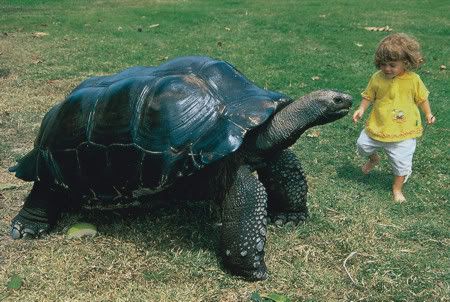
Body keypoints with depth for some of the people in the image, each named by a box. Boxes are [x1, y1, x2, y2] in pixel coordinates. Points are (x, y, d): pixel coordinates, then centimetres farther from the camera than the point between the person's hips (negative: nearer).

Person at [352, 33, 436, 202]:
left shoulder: (413, 80, -11)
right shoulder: (377, 78, -9)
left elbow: (422, 98, 3)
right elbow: (368, 96, 4)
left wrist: (428, 114, -3)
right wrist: (362, 109, -10)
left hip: (403, 131, -2)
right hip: (377, 127, 2)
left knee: (401, 162, 2)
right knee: (362, 145, 9)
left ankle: (397, 188, 27)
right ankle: (373, 159, 44)